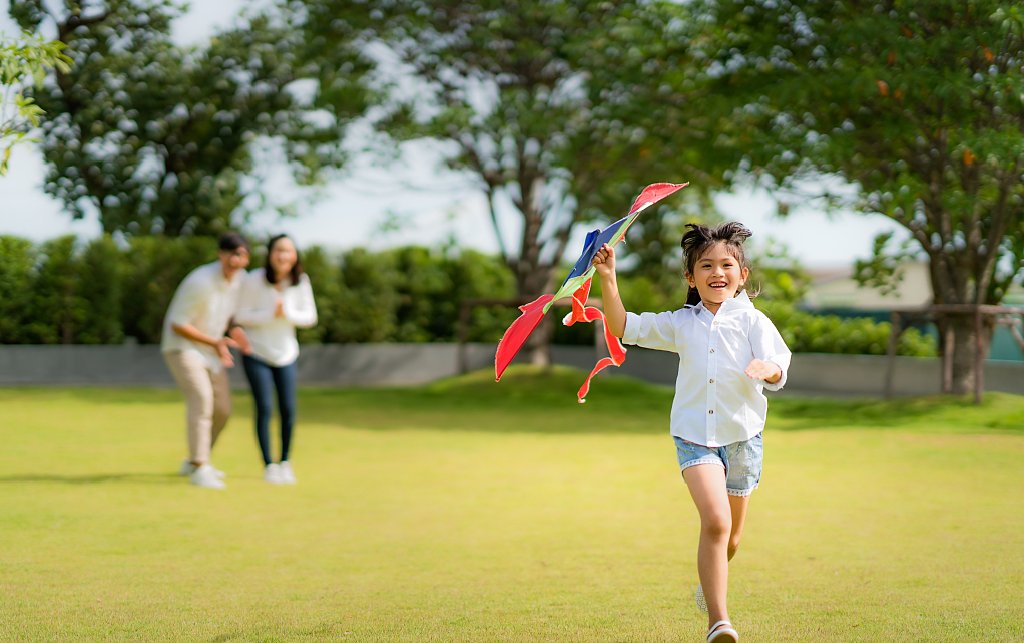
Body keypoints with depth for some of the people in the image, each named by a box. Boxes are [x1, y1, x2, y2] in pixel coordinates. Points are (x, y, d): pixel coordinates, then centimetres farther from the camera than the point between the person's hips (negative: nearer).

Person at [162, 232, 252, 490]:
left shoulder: (240, 278, -4)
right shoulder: (201, 282, -26)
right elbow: (177, 324, -22)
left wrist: (234, 330, -7)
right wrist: (215, 342, -26)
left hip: (210, 351, 8)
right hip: (181, 347, -8)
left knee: (222, 410, 10)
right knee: (202, 399, -25)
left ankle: (193, 462, 29)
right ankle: (199, 469, -24)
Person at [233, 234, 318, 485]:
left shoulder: (301, 281, -9)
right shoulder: (254, 280, -17)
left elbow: (310, 317, -4)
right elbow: (241, 315, -12)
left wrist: (287, 313, -22)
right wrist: (270, 315, -25)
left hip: (285, 354, 3)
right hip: (257, 353, -3)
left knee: (288, 410, 0)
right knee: (265, 409, -7)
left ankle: (285, 462, 19)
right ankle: (269, 466, 5)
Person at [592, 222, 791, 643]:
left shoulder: (752, 320, -2)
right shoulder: (681, 323, 6)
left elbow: (777, 373, -12)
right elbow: (624, 328, 7)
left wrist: (767, 368, -36)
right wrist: (607, 279, -4)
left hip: (741, 434, 1)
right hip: (694, 435, -1)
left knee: (730, 536, 15)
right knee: (715, 521, -21)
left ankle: (710, 580, 49)